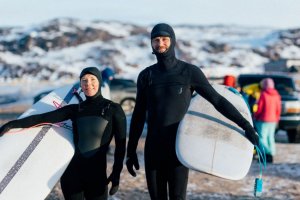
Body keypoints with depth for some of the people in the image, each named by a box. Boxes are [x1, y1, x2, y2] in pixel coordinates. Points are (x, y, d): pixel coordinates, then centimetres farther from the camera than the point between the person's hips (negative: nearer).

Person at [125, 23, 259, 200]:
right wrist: (131, 151, 12)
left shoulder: (190, 72, -2)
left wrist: (246, 126, -8)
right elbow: (139, 115, 14)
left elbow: (218, 101, -2)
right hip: (153, 150, 3)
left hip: (178, 148, -3)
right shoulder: (146, 76, 8)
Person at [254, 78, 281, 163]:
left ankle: (267, 153, -17)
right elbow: (278, 109, 7)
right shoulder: (276, 95, 5)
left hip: (263, 120, -7)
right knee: (270, 137, 13)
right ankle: (272, 153, 13)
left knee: (262, 137, -4)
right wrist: (276, 118, 19)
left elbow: (259, 108, -12)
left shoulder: (263, 94, -13)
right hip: (273, 120, 7)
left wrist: (255, 116, 4)